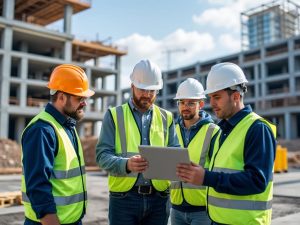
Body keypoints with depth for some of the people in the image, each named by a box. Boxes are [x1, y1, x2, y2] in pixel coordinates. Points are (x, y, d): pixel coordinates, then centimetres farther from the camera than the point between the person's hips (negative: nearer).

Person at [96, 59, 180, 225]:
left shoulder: (166, 118, 10)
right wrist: (126, 164, -26)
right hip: (124, 198, -2)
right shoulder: (114, 115, 1)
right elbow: (102, 155, -7)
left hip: (158, 198, 3)